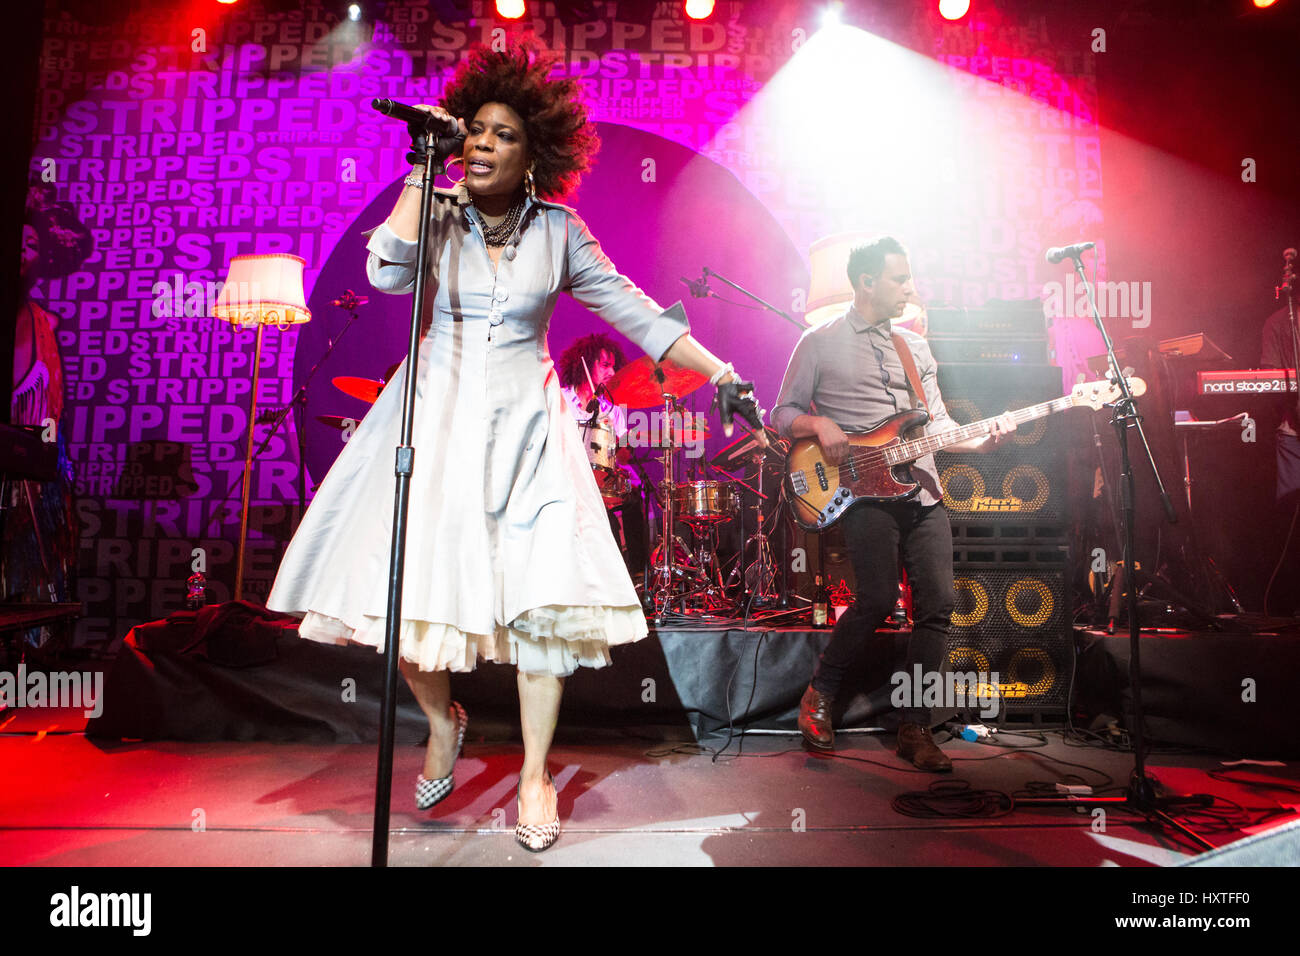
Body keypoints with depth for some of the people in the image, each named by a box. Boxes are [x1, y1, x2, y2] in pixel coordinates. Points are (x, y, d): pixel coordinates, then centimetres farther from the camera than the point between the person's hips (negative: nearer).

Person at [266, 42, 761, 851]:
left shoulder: (557, 229, 5)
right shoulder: (435, 212, 4)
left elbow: (631, 307, 3)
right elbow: (386, 272, -16)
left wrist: (720, 372, -4)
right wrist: (422, 168, -11)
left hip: (523, 422, 0)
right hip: (435, 417, 1)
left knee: (543, 593, -9)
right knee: (407, 587, -3)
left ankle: (536, 774, 10)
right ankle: (443, 723, 28)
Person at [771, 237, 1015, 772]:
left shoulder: (916, 348, 22)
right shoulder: (820, 343, 6)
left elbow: (936, 423, 18)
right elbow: (782, 414, 7)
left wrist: (980, 443, -1)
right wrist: (819, 424, -13)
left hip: (923, 491, 6)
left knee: (937, 603, -3)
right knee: (877, 600, -17)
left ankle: (914, 728, 10)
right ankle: (820, 693, 8)